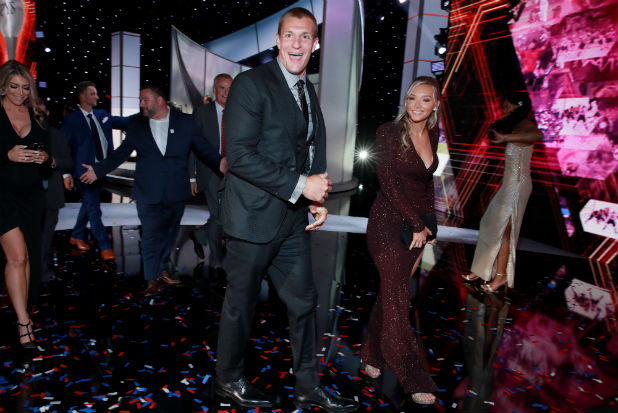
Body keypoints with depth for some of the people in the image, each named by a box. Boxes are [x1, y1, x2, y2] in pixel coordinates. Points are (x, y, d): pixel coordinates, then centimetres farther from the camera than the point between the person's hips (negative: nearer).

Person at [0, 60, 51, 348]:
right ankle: (23, 322, -5)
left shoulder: (36, 117, 10)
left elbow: (48, 155, 15)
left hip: (31, 194, 4)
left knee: (27, 258, 9)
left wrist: (44, 158, -6)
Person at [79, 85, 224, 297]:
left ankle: (161, 269, 34)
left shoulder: (185, 121, 0)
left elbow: (204, 148, -3)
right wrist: (98, 170, 3)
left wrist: (220, 163, -22)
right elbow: (121, 152, 9)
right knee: (151, 236, 3)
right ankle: (153, 279, 18)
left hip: (176, 192, 1)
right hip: (148, 193, 0)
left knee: (168, 234, 14)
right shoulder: (136, 123, 4)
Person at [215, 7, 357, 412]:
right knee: (241, 305, 11)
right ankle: (230, 380, 35)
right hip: (255, 217, -7)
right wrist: (301, 185, -21)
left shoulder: (309, 91, 13)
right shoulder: (251, 84, -11)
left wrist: (318, 199, 3)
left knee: (304, 301, 13)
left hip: (293, 219, 7)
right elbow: (240, 155, -20)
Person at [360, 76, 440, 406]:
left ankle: (373, 355, 31)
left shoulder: (433, 134, 9)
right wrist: (417, 225, -11)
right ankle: (413, 378, 8)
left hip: (416, 225, 6)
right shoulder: (390, 132, -10)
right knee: (397, 298, -3)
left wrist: (424, 224, 10)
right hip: (388, 223, -6)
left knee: (391, 291, 12)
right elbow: (389, 184, -14)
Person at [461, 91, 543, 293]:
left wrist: (506, 137, -38)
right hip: (510, 183, 10)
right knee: (492, 225, 13)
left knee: (502, 229, -2)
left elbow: (538, 135, -38)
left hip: (518, 184, -10)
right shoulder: (515, 126, 15)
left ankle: (501, 275, 10)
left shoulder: (525, 125, -14)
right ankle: (482, 269, 23)